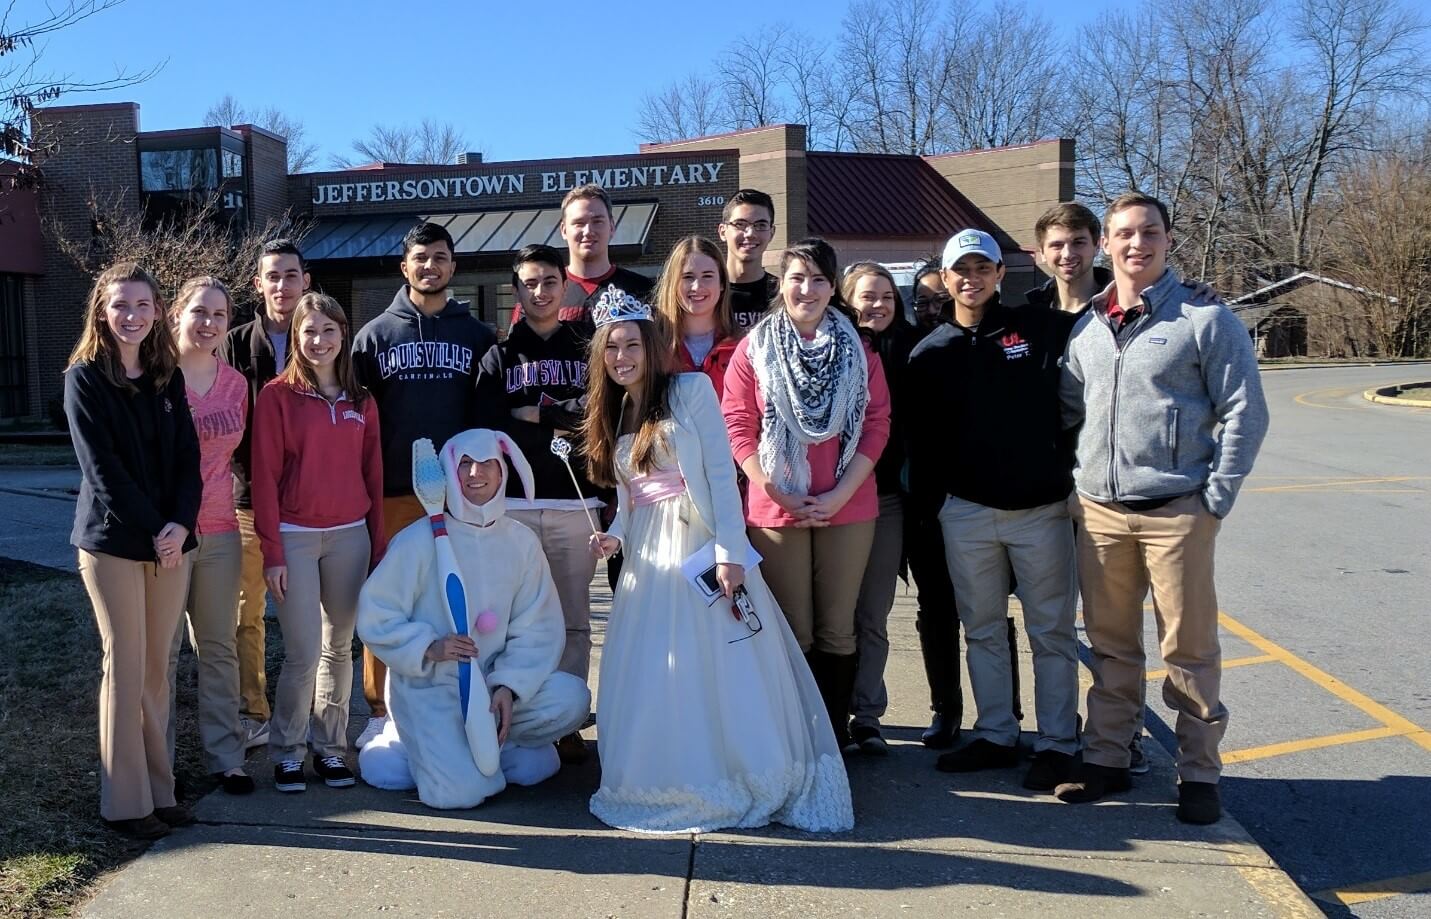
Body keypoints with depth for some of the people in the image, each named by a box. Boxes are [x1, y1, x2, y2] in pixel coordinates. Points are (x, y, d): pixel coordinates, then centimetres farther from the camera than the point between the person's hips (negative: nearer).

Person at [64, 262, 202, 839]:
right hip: (113, 542, -4)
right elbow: (102, 466, -11)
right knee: (125, 669, 0)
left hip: (171, 541, 4)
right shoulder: (84, 378, -4)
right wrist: (153, 531, -15)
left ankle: (159, 789, 19)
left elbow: (187, 456, 5)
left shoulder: (167, 376, 10)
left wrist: (180, 525, -10)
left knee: (157, 669, 10)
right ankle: (126, 803, 10)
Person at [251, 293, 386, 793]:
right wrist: (271, 551, -9)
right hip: (296, 536, -4)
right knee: (303, 654, -3)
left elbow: (372, 474, 10)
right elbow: (265, 476, -6)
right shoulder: (278, 395, -3)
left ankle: (330, 746, 23)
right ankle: (287, 752, 15)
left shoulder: (360, 401, 9)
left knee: (339, 647, 10)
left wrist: (378, 543, 7)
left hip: (350, 536, 4)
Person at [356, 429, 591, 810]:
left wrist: (508, 685, -15)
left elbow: (538, 629, 0)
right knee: (462, 790, -23)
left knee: (571, 698, -20)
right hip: (428, 686, -4)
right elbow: (375, 617, -7)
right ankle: (414, 743, 10)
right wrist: (429, 647, -22)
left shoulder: (521, 541, 1)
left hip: (494, 681, 4)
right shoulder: (420, 540, -10)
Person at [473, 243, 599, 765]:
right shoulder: (499, 356, 12)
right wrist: (563, 432, -7)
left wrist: (537, 414, -4)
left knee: (574, 621, 3)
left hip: (576, 505, 0)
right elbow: (490, 427, -2)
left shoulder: (588, 349, 14)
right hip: (514, 504, 0)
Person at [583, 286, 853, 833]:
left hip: (701, 546, -6)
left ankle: (755, 780, 9)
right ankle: (663, 784, 18)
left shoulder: (691, 389, -3)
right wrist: (616, 535, -1)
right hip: (648, 558, 6)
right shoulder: (612, 413, 16)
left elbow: (721, 473, -10)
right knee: (648, 678, 5)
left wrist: (730, 551, -17)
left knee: (724, 667, -5)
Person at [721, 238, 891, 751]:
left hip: (847, 508, 1)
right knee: (792, 632, 5)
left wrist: (839, 494, -10)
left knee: (837, 629, 7)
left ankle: (836, 735, 19)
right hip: (776, 510, -1)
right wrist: (778, 493, -11)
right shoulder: (754, 348, 3)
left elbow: (876, 426, 1)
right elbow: (737, 427, -2)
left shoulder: (858, 350, 7)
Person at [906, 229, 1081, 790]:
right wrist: (925, 503, 6)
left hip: (1042, 507, -2)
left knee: (1051, 631, 5)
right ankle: (995, 736, 26)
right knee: (982, 631, 12)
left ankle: (1057, 743, 18)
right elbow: (922, 439, 8)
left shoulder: (1041, 329, 0)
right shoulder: (930, 353, 6)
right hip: (965, 512, 3)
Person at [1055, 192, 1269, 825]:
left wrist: (1214, 500, -9)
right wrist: (1071, 488, 10)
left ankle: (1199, 774, 17)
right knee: (1110, 646, 13)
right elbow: (1066, 412, 17)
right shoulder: (1086, 328, 10)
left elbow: (1245, 413, -5)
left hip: (1177, 512, -4)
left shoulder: (1205, 321, -3)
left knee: (1189, 648, 3)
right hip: (1098, 512, 4)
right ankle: (1106, 760, 25)